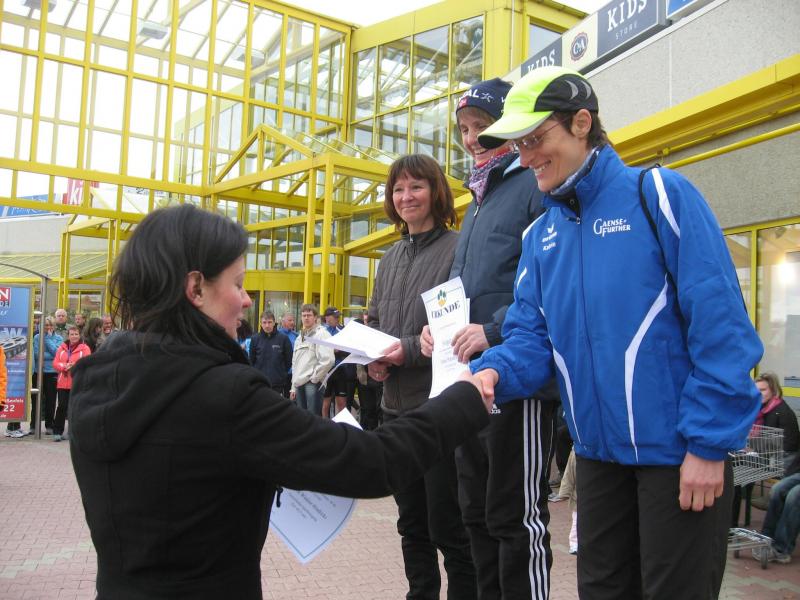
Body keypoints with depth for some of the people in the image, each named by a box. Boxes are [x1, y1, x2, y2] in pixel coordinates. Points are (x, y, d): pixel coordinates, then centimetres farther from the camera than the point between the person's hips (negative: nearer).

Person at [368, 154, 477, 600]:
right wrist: (371, 358, 0)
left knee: (448, 527, 2)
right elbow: (374, 321, 19)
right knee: (412, 524, 18)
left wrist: (409, 351, -21)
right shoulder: (391, 258, 15)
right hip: (397, 406, 7)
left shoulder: (457, 249, -8)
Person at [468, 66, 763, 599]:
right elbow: (532, 336, 5)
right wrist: (494, 371, -17)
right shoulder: (539, 235, 8)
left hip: (679, 449, -5)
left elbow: (720, 323, -15)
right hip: (598, 450, 6)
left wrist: (710, 444, -17)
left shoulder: (659, 195, -10)